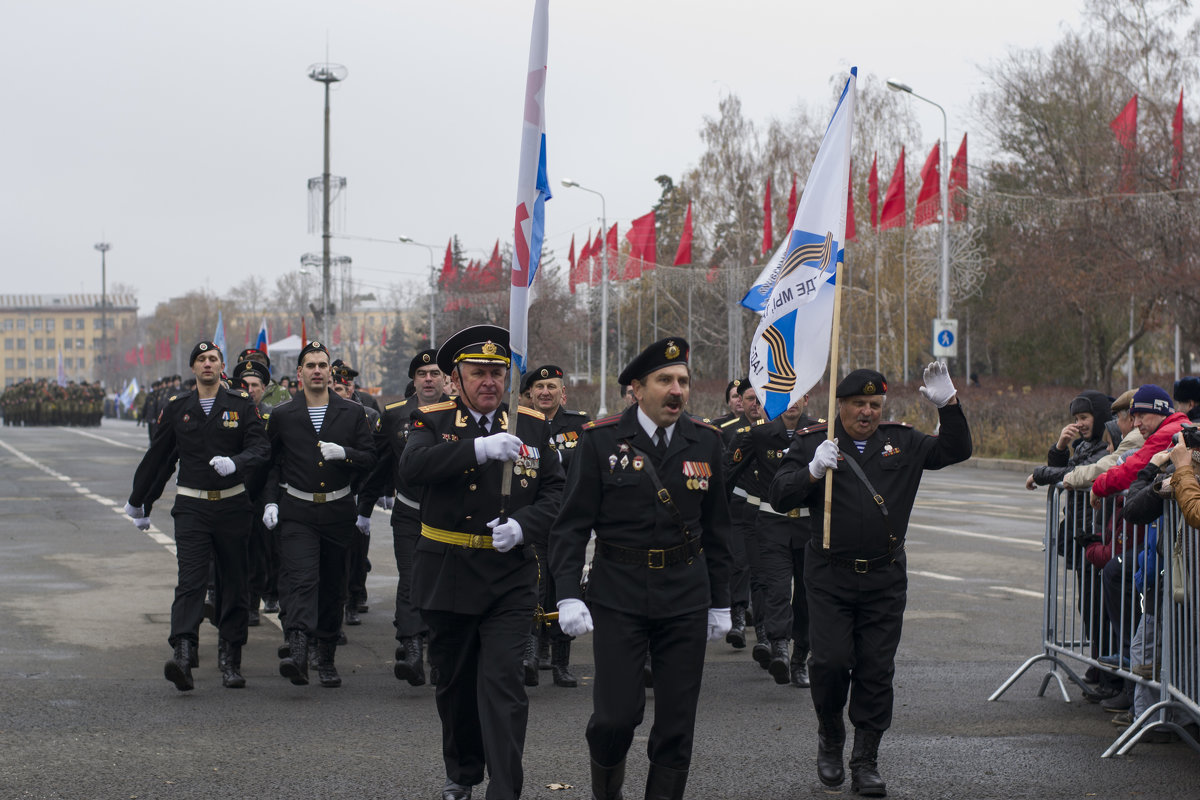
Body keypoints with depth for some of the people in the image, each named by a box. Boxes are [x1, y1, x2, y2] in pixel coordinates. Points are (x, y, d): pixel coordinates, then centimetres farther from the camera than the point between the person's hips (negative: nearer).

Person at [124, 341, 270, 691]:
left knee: (235, 583, 6)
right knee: (190, 580, -14)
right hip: (192, 507, -1)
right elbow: (157, 456, 15)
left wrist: (235, 462, -27)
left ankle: (230, 660, 16)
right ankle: (183, 654, -26)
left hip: (232, 506, 1)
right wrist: (138, 501, 23)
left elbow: (261, 448, -6)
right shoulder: (176, 408, 7)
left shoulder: (241, 405, 4)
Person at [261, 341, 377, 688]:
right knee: (300, 580, -18)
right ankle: (297, 652, -31)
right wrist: (270, 501, 1)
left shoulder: (352, 413, 7)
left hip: (338, 513, 2)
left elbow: (370, 459, 5)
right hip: (297, 513, -2)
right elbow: (271, 464, 12)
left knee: (332, 588, 8)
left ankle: (326, 659, 20)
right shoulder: (282, 416, 5)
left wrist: (344, 453, -14)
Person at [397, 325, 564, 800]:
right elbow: (411, 467, -21)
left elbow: (554, 493, 6)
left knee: (502, 683, -10)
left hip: (510, 578, 0)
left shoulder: (533, 426, 6)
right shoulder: (433, 422, 0)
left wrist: (522, 526, -15)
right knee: (454, 682, 14)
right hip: (447, 577, 1)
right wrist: (480, 448, -33)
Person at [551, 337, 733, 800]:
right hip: (618, 597, -3)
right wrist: (567, 595, -15)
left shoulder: (704, 441, 5)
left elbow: (716, 530, 12)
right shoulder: (601, 440, -4)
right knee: (616, 715, -7)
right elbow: (572, 524, -5)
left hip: (686, 597, 3)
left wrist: (720, 602, 12)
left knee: (677, 723, 4)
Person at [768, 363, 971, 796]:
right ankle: (830, 739, 20)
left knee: (876, 671, 3)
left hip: (885, 580, 2)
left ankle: (866, 762, 13)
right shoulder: (813, 441, 1)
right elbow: (779, 496, -5)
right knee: (831, 661, -8)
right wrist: (813, 471, -22)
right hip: (829, 577, -2)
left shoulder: (902, 441, 9)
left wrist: (948, 405, -7)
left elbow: (956, 451, 7)